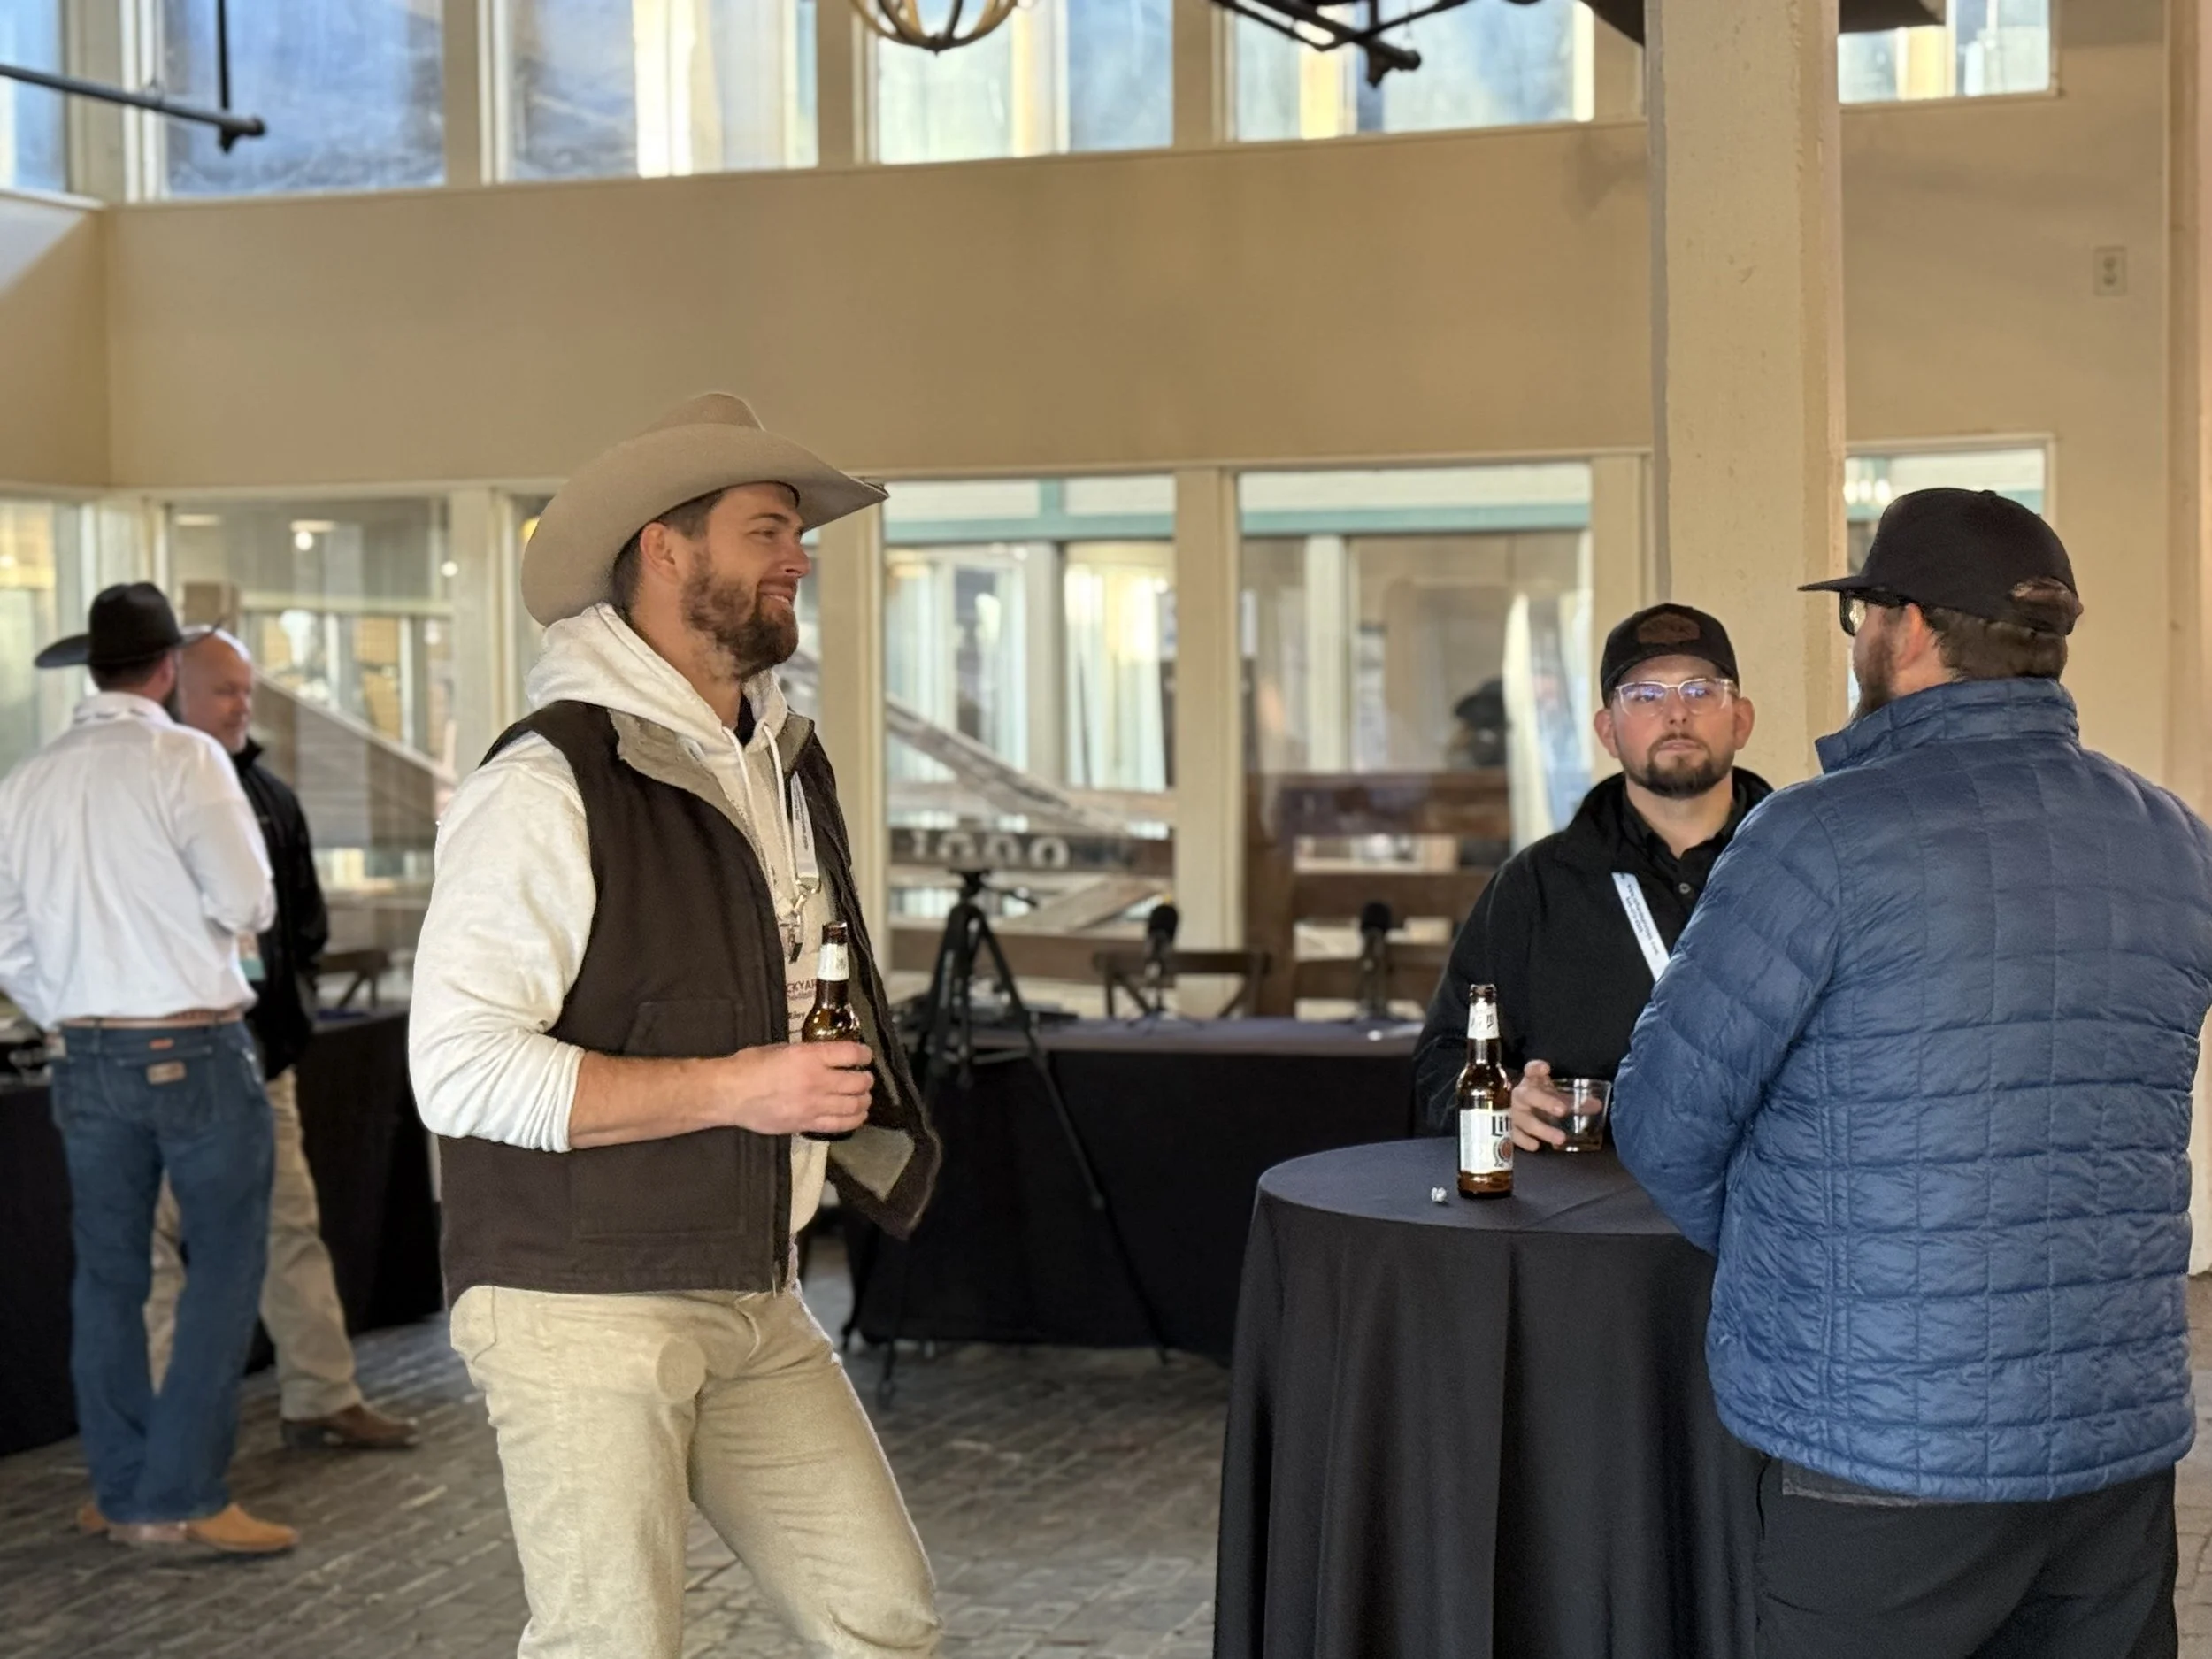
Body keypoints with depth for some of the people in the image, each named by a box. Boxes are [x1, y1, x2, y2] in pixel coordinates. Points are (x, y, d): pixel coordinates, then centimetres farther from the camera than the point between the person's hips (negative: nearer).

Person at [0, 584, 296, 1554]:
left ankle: (121, 1492, 21)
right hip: (195, 1048, -6)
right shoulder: (183, 759, -10)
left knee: (108, 1274, 12)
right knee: (224, 1266, 1)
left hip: (87, 1055, 6)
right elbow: (246, 903, -14)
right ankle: (179, 1499, -2)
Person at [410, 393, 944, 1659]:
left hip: (754, 1305, 8)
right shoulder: (550, 783, -15)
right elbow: (461, 1067, -22)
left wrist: (825, 1097, 12)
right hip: (584, 1308, -7)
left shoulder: (789, 765, 11)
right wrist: (730, 1090, -21)